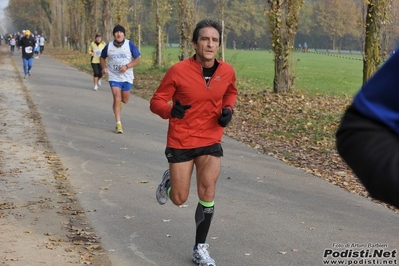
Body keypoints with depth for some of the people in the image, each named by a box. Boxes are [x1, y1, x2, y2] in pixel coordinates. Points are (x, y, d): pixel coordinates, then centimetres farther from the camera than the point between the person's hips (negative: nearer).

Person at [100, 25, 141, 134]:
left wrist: (127, 66, -20)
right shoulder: (109, 46, -1)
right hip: (114, 77, -1)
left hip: (127, 77, 1)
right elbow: (102, 58, 15)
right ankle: (118, 124, -6)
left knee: (125, 100, 12)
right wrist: (104, 67, -4)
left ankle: (119, 103, 51)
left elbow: (137, 60, -4)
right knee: (117, 99, -11)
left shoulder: (130, 45, -6)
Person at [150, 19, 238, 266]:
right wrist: (170, 110, -33)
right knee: (179, 199, 7)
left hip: (211, 141, 2)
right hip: (181, 142, -2)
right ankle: (168, 181, 46)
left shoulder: (227, 71, -6)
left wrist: (227, 110, -5)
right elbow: (156, 101, -10)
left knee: (207, 194, -6)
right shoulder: (178, 71, -18)